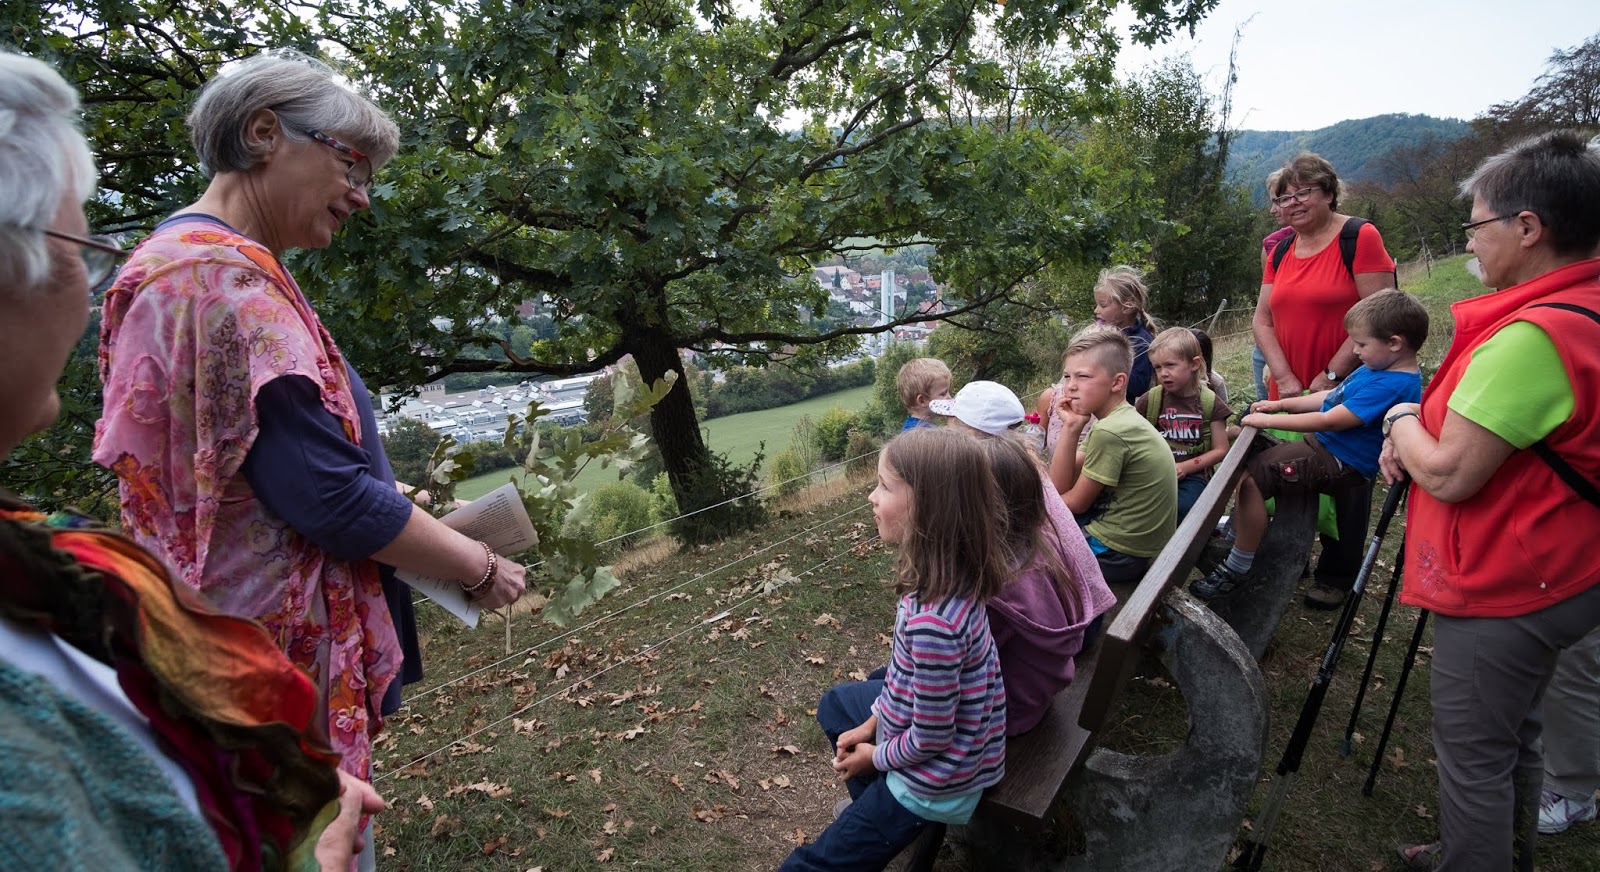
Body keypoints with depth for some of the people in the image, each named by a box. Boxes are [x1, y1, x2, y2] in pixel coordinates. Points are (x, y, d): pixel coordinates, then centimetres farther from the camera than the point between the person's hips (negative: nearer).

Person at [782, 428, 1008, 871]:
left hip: (934, 777, -8)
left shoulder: (933, 622, -39)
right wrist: (873, 721, 9)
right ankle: (873, 809, 42)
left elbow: (930, 739, -26)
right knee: (837, 702, 31)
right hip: (932, 716, 8)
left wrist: (875, 756, -7)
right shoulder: (950, 578, -12)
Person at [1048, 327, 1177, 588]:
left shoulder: (1110, 433, -26)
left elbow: (1076, 503, -14)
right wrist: (1071, 428, -13)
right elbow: (1060, 487, -2)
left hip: (1121, 554, -9)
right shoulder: (1121, 419, 3)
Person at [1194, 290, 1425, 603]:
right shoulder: (1378, 367, 7)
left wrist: (1269, 421, -19)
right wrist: (1282, 405, 7)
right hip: (1323, 443, 11)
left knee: (1249, 478, -25)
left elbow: (1329, 421, -25)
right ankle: (1241, 527, 27)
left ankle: (1236, 570, -11)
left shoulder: (1393, 386, -24)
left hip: (1340, 465, -11)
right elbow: (1334, 398, 16)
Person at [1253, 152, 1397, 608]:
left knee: (1344, 484, 8)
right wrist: (1285, 379, -8)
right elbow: (1263, 320, 4)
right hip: (1289, 394, 6)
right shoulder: (1279, 253, 8)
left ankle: (1337, 577, 24)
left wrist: (1331, 376, -17)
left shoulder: (1360, 237, -11)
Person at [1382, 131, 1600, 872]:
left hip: (1500, 590, -10)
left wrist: (1401, 418, -7)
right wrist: (1419, 435, 1)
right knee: (1514, 737, 25)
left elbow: (1450, 474, -26)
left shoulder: (1532, 336, -26)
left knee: (1473, 754, 5)